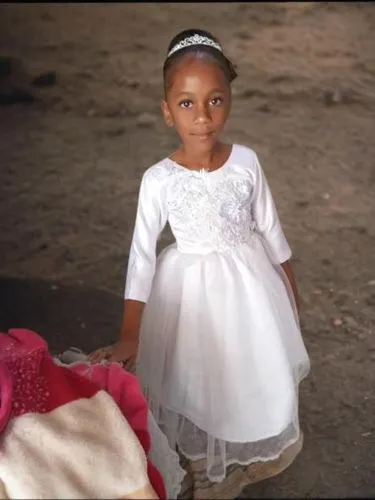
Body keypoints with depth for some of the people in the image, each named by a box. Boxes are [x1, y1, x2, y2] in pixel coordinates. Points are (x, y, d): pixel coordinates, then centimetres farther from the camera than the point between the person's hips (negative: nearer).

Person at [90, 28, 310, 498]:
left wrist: (290, 287, 10)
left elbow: (270, 229, -1)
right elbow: (142, 253, -15)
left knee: (254, 372, 20)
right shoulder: (158, 180, -20)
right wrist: (129, 335, -15)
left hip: (249, 281, 2)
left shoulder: (246, 161, -14)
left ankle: (250, 453, 50)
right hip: (193, 288, -2)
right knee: (197, 382, 14)